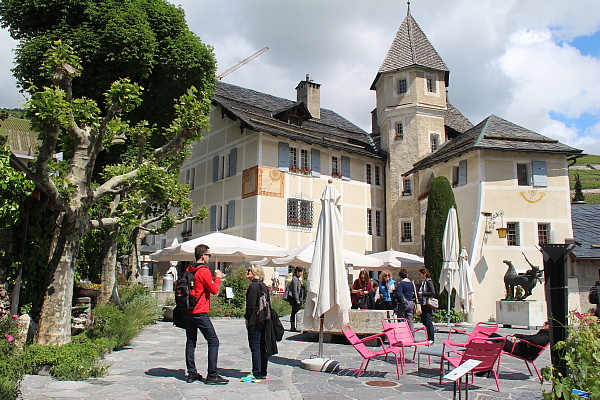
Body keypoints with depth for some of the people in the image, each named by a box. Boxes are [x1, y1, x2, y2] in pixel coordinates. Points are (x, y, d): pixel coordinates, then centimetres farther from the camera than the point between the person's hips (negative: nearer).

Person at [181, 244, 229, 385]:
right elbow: (214, 290, -10)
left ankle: (191, 373, 14)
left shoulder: (188, 271, 11)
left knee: (190, 342, 12)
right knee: (213, 341, -2)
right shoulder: (204, 271, -13)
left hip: (187, 312, 8)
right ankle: (212, 376, -3)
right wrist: (218, 278, 5)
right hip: (199, 313, -8)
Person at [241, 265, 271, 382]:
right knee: (262, 347, 12)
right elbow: (268, 304, 16)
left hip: (255, 321, -9)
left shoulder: (253, 286, -13)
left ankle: (257, 375, -1)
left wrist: (247, 318, -6)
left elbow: (250, 305, -15)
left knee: (255, 348, -4)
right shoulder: (264, 286, 13)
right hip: (264, 320, 9)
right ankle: (263, 373, 19)